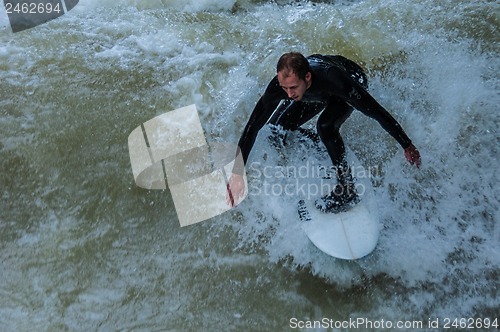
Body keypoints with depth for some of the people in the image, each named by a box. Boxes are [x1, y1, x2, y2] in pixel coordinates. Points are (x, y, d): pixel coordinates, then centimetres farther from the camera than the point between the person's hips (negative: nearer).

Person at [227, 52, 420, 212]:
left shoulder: (333, 80, -46)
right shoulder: (280, 85, -35)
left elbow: (377, 112, -37)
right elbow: (253, 126, -30)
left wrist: (407, 146, -31)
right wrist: (237, 172, -35)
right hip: (318, 94, 5)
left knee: (325, 126, -34)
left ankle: (347, 190, -17)